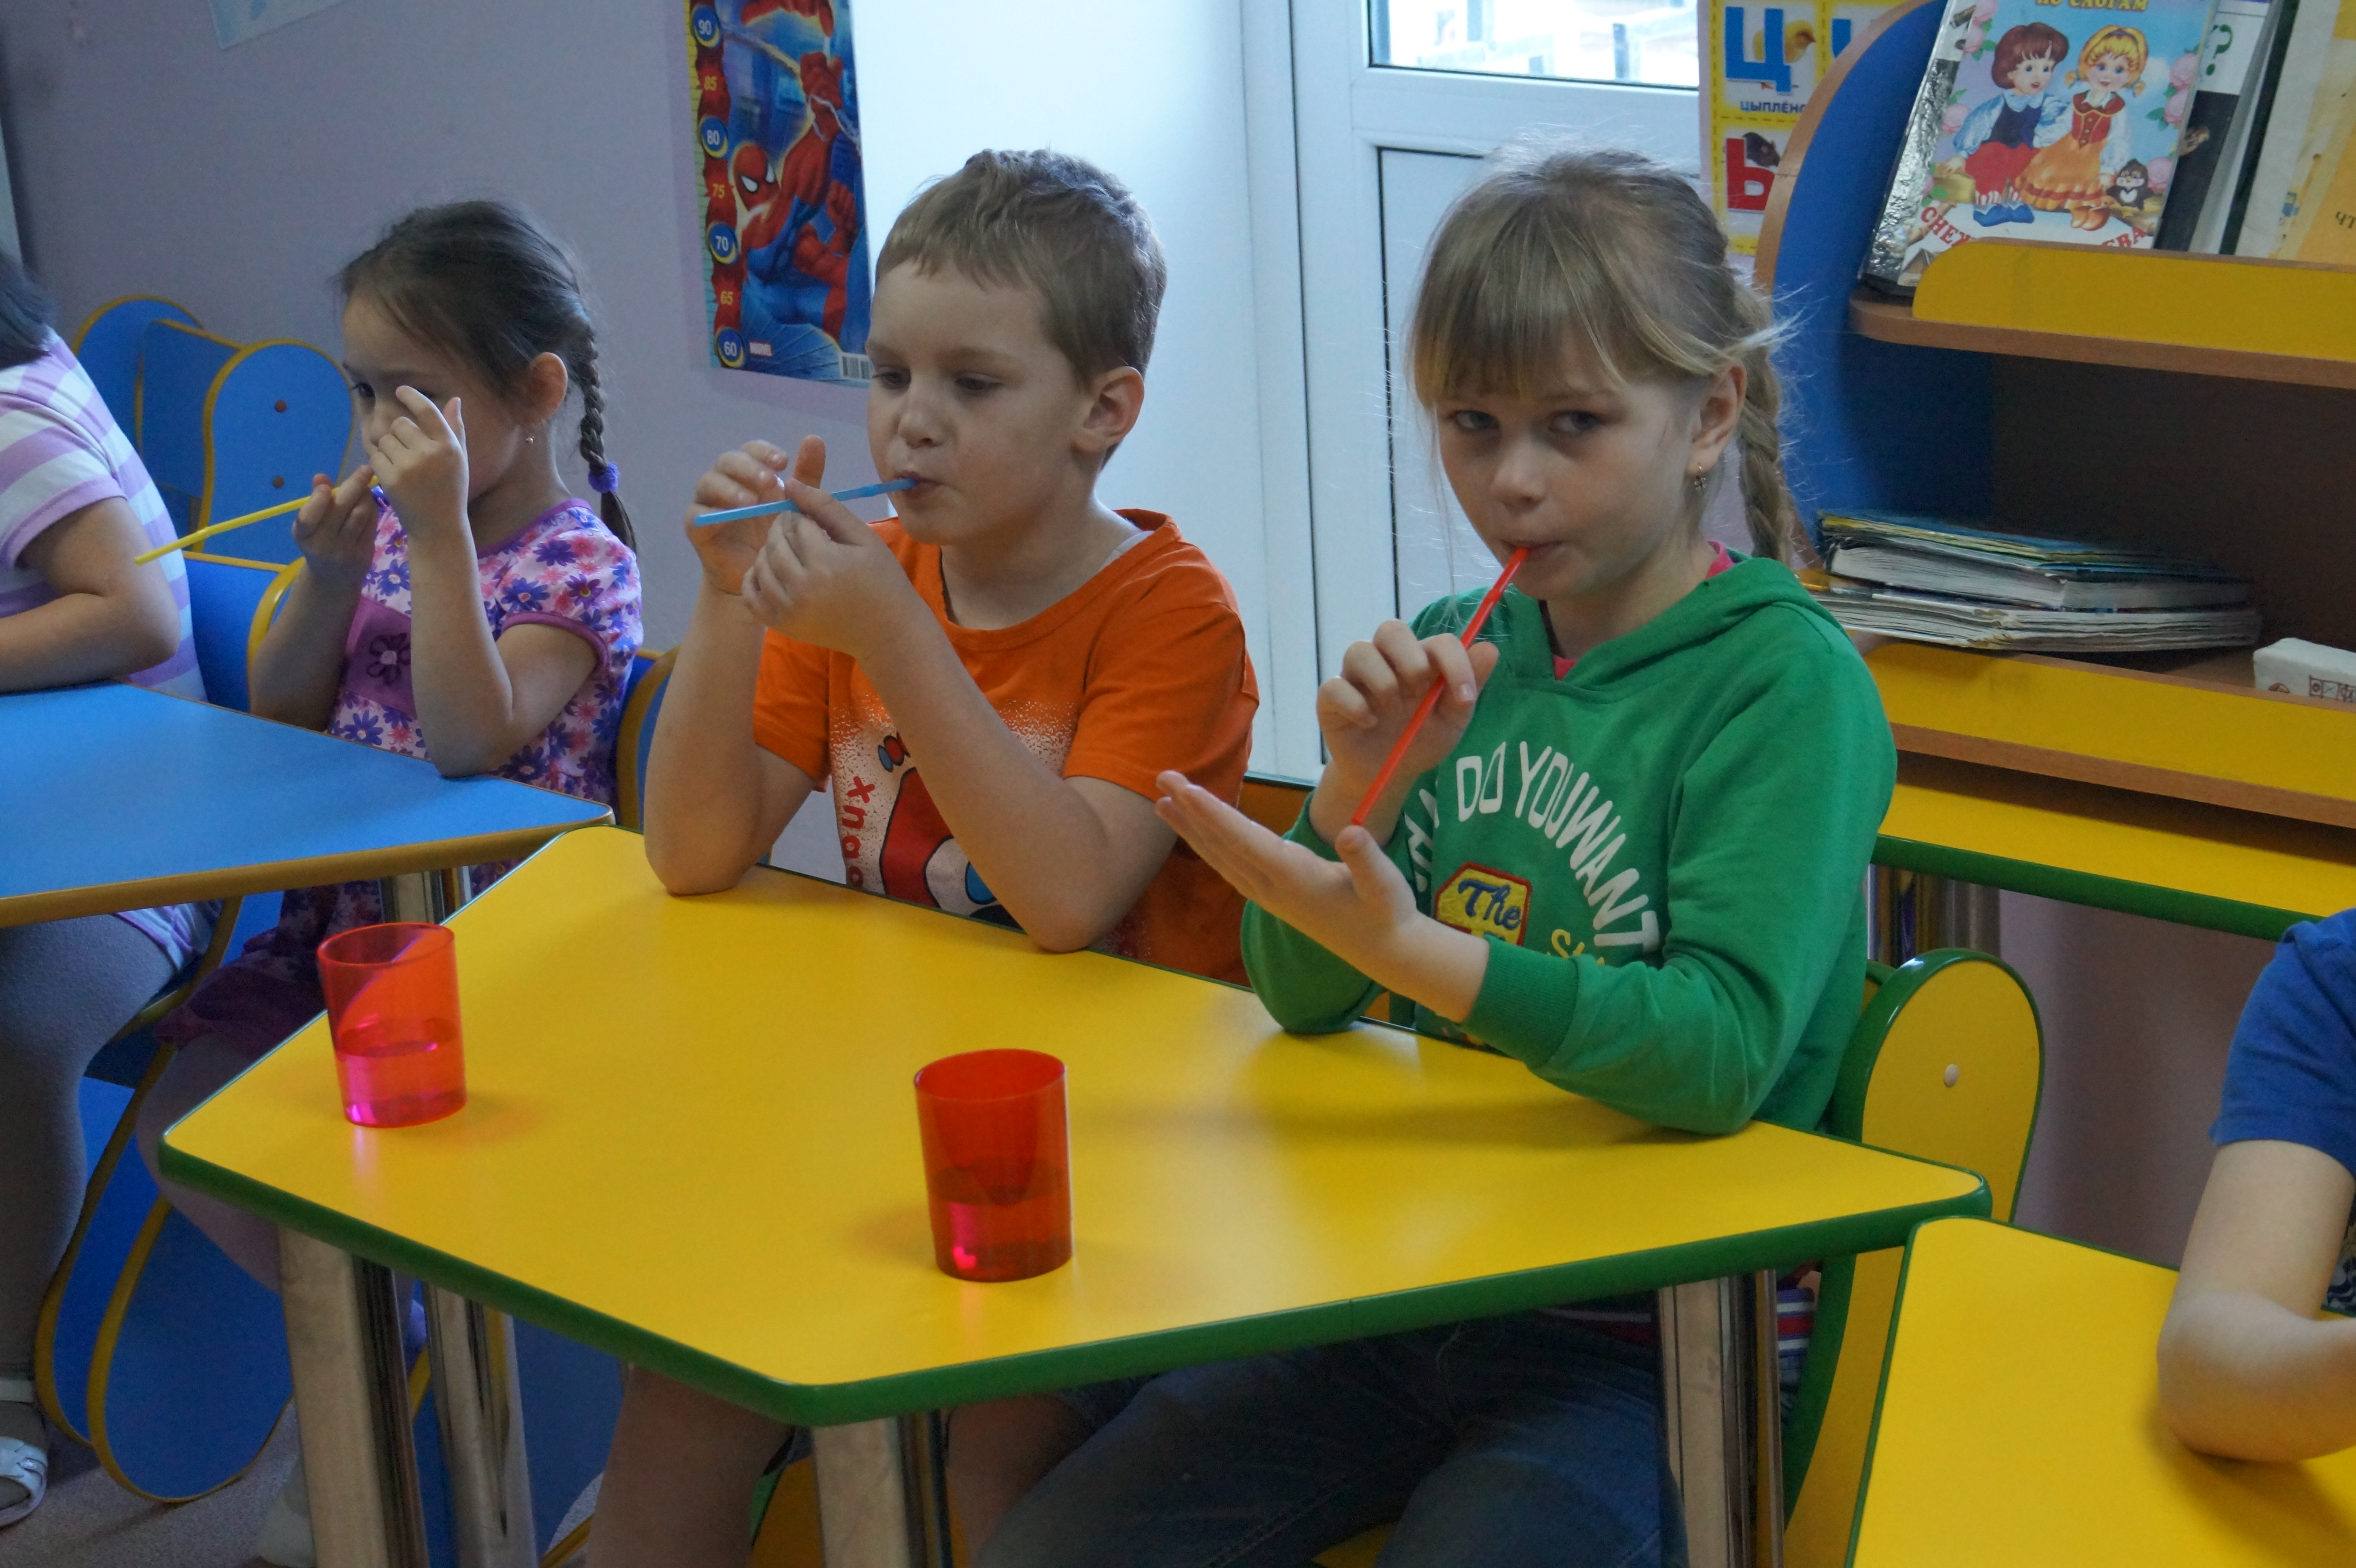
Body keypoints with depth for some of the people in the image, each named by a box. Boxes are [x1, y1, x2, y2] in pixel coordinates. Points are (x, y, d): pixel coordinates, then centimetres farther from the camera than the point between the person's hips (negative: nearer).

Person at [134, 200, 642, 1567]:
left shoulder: (580, 566, -12)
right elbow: (282, 726, 11)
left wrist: (440, 528, -28)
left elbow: (468, 738, -27)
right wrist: (328, 581, -6)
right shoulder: (386, 526, 9)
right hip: (341, 922, 8)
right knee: (179, 1115, -4)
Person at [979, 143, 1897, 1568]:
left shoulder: (1787, 682, -11)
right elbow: (1302, 998, 11)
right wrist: (1357, 790, -9)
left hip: (1636, 1351, -6)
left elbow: (1725, 1050, -23)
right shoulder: (1467, 652, 8)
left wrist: (1417, 953, -34)